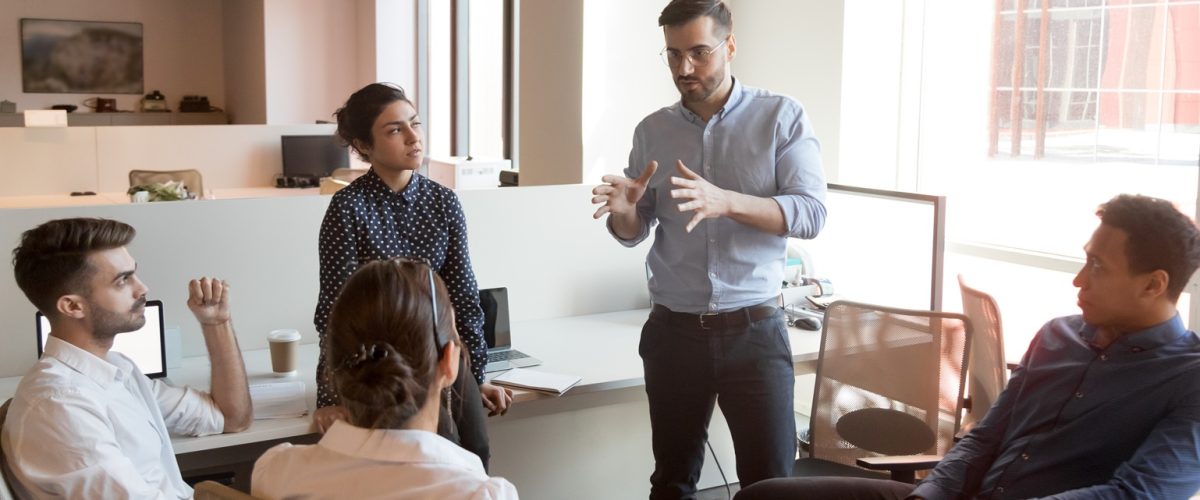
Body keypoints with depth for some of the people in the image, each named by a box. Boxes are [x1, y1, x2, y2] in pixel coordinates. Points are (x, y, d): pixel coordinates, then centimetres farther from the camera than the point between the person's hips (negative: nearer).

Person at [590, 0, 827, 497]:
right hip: (673, 331, 3)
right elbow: (633, 234, 10)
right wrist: (622, 210, -15)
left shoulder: (782, 117, -3)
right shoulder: (652, 131, 6)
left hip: (754, 330, -3)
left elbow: (812, 213, -12)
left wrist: (726, 202, -28)